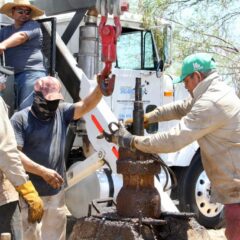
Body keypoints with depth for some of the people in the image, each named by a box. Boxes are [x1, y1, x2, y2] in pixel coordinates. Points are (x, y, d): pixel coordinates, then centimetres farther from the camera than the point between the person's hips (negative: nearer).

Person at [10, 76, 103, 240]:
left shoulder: (62, 112, 6)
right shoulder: (20, 119, -8)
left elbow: (86, 105, -7)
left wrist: (100, 88, -26)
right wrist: (42, 171, -21)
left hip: (56, 193, 5)